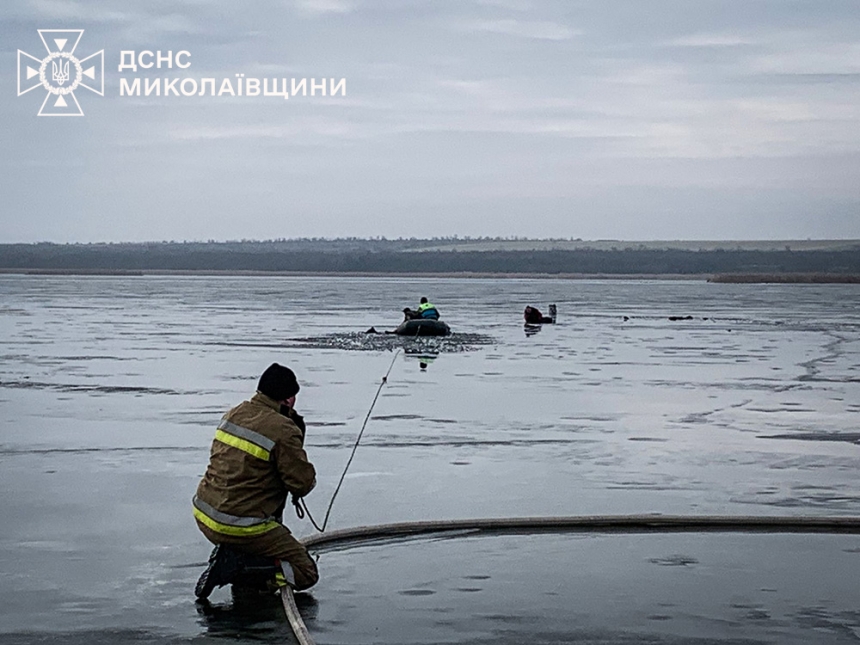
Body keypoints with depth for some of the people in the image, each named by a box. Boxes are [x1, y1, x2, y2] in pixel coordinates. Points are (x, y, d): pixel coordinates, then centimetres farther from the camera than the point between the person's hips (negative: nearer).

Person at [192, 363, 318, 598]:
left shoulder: (235, 413, 7)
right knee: (306, 573, 1)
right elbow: (304, 483, -13)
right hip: (238, 528, -8)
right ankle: (233, 567, -13)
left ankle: (230, 554, 14)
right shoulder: (283, 430, -17)